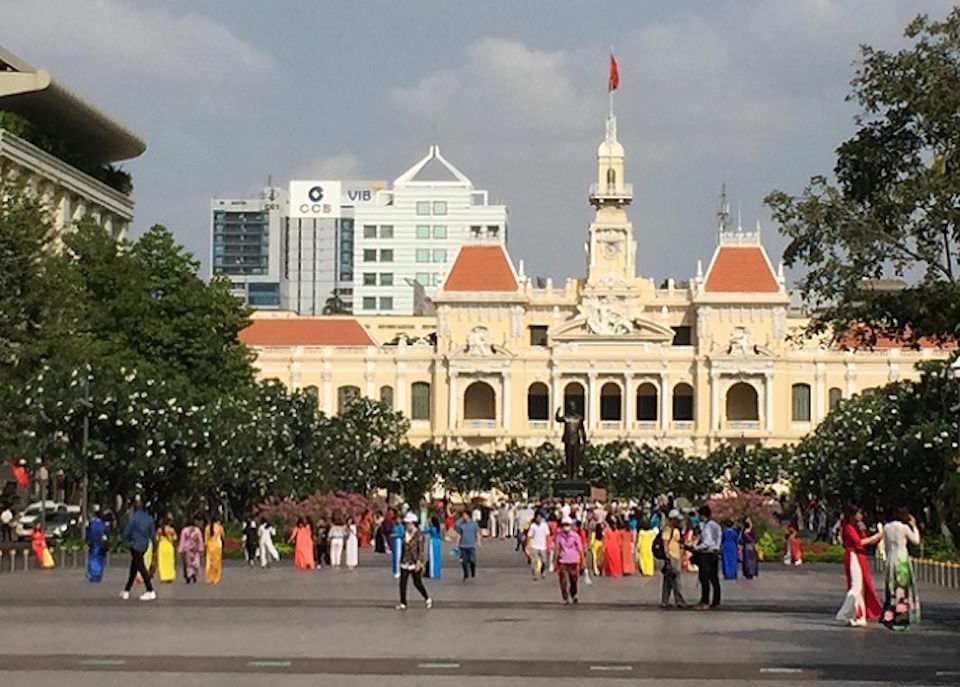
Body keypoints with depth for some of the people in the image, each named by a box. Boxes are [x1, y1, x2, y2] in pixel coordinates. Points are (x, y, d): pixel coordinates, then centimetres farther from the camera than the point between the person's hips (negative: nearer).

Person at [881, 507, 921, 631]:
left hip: (890, 560, 5)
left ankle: (887, 617, 6)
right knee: (902, 590, 1)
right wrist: (914, 526, 12)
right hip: (902, 560, -5)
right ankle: (899, 621, 0)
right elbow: (916, 541, 4)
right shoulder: (904, 528, -9)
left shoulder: (886, 527, 6)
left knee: (892, 590, 12)